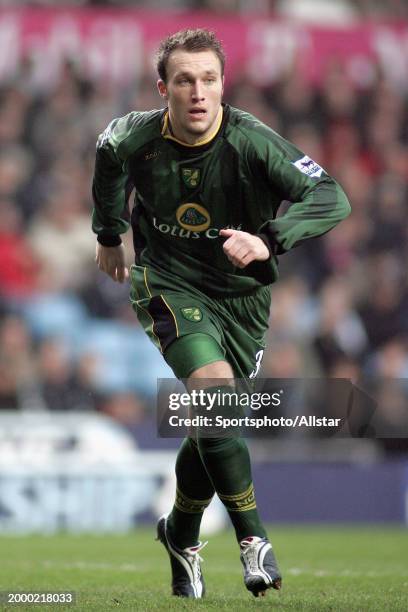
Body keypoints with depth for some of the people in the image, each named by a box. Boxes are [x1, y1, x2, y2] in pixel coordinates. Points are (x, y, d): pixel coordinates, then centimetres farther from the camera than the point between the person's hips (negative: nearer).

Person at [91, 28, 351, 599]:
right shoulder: (134, 138, -16)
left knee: (214, 421, 7)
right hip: (169, 283, -1)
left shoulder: (251, 141, -23)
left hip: (241, 293, 1)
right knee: (216, 390, -25)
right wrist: (109, 235, 24)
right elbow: (107, 158, 11)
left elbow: (332, 199, -33)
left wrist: (268, 240, -48)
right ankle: (253, 540, -20)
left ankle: (181, 534, 35)